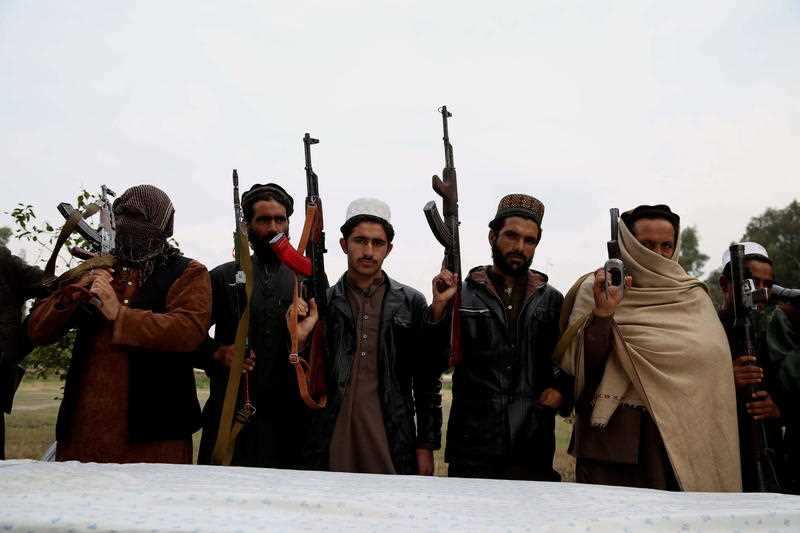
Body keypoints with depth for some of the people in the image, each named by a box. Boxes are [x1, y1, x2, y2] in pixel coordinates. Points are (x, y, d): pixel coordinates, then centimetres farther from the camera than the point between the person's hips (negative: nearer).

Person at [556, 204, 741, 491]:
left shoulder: (693, 296, 11)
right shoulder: (596, 287, 0)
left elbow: (715, 362, 13)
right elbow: (584, 366, -7)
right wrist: (602, 312, -19)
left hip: (681, 436, 3)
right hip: (612, 433, -3)